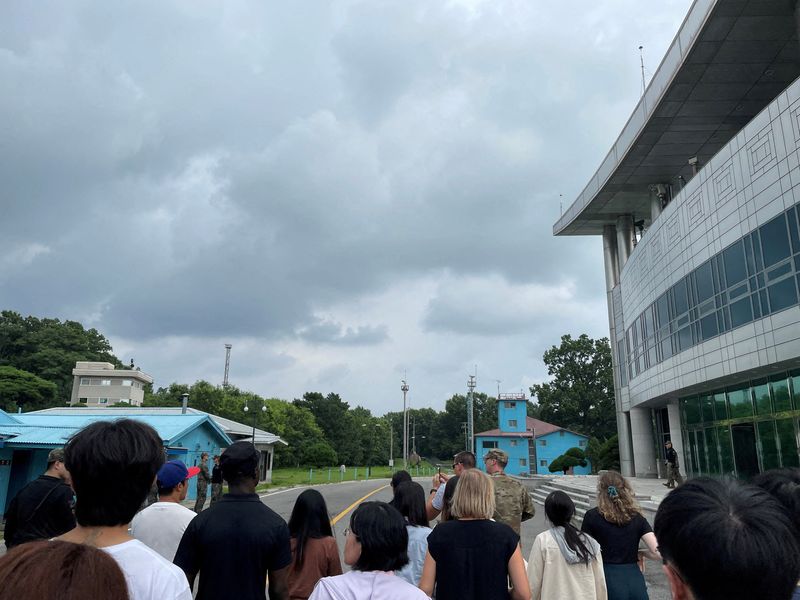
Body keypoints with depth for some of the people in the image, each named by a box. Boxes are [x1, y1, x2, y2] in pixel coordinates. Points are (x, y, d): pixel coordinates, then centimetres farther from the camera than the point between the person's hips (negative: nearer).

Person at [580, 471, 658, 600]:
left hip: (608, 581, -3)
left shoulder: (592, 516, -4)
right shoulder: (637, 517, 4)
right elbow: (657, 553, -3)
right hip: (635, 580, 3)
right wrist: (637, 551, 15)